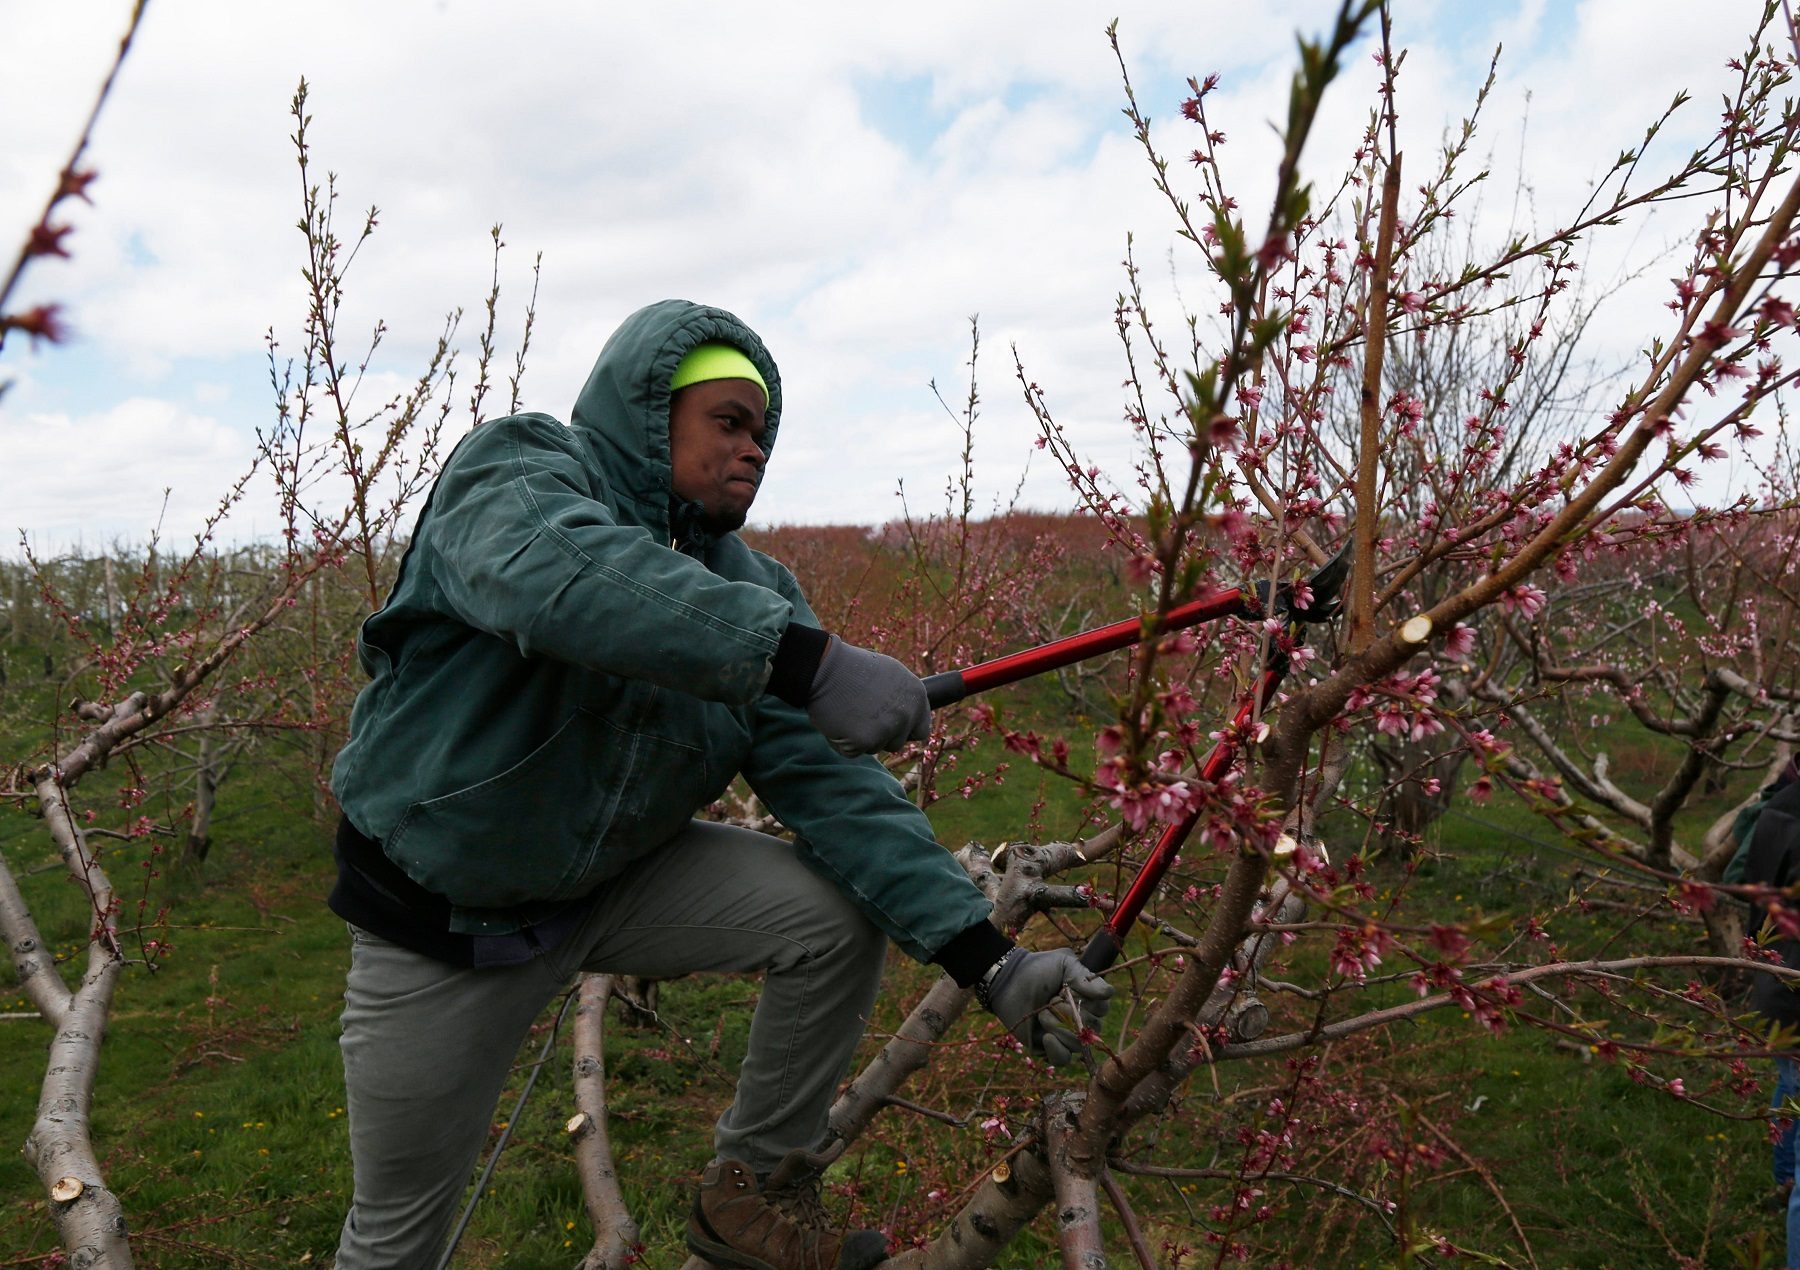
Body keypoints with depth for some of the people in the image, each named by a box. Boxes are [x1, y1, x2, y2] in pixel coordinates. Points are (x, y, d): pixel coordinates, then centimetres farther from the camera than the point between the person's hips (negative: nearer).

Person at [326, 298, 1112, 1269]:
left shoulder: (750, 586, -4)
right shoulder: (515, 469, -18)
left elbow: (833, 782, -12)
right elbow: (560, 570, -43)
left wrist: (984, 958, -23)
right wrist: (807, 659, -54)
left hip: (622, 880, 4)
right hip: (445, 911, -4)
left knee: (841, 915, -12)